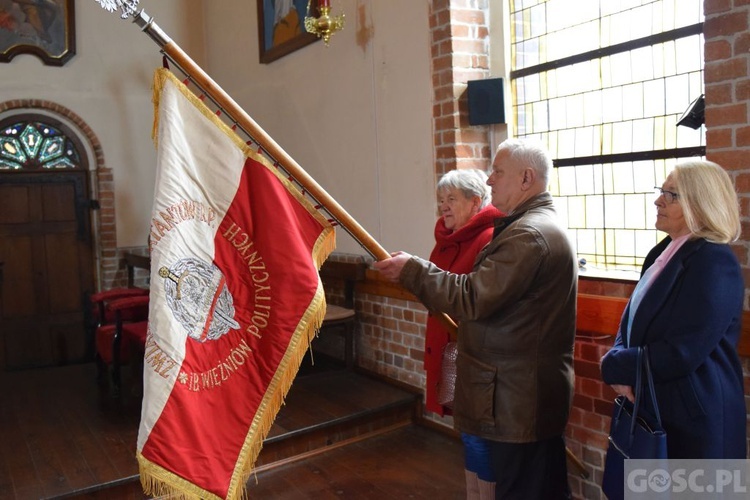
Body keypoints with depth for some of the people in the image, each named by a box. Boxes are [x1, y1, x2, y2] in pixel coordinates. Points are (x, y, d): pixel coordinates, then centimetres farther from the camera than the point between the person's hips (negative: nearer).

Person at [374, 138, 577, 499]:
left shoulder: (528, 234, -22)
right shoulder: (541, 225, 14)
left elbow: (473, 297, -25)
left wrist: (411, 270, -17)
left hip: (518, 398, -11)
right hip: (537, 392, 11)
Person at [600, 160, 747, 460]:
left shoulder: (715, 262, -18)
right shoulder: (666, 252, 9)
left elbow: (683, 352, -24)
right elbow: (633, 321, 11)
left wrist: (613, 366, -13)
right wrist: (620, 359, -9)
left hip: (695, 423, -8)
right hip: (650, 412, 8)